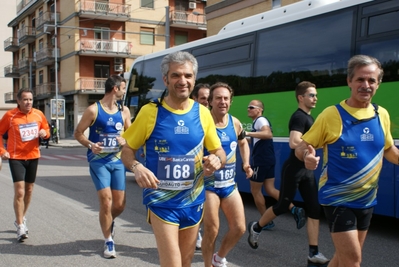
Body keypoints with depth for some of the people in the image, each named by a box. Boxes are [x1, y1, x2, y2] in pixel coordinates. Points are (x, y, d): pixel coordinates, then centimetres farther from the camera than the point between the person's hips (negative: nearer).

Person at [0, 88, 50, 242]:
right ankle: (20, 227, -3)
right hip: (16, 157, -4)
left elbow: (46, 130, 12)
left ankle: (21, 219, 35)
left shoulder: (38, 114, -1)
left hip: (33, 156, 4)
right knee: (19, 192, -12)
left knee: (29, 190, 15)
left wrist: (44, 133, -10)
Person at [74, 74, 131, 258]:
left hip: (118, 161, 4)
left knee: (120, 204, 2)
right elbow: (78, 132, -1)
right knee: (106, 201, -9)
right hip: (99, 161, -4)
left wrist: (125, 140, -7)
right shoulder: (93, 110, -7)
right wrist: (90, 145, -19)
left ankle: (109, 221, 38)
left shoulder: (124, 111, 6)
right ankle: (109, 241, 9)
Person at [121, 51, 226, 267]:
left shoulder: (202, 113, -2)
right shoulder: (150, 111, -10)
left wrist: (217, 161, -17)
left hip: (193, 200, 4)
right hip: (161, 201, -4)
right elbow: (127, 151, -1)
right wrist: (136, 167, -23)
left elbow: (219, 152, 7)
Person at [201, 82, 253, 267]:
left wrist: (246, 164, 9)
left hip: (229, 184, 6)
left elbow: (243, 143, 23)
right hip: (208, 184, -6)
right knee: (211, 230, -2)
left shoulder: (235, 123, 3)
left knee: (239, 228, 6)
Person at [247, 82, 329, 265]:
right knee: (282, 206, 3)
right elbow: (294, 143, -30)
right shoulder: (299, 117, -15)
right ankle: (255, 228, 27)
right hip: (294, 169, -9)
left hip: (307, 169, 9)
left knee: (314, 209, 3)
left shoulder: (309, 117, 14)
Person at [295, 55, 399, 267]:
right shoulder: (332, 115, -14)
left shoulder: (382, 115, 0)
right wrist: (307, 156, -33)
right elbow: (302, 147, -11)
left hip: (367, 200, 6)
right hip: (338, 199, -5)